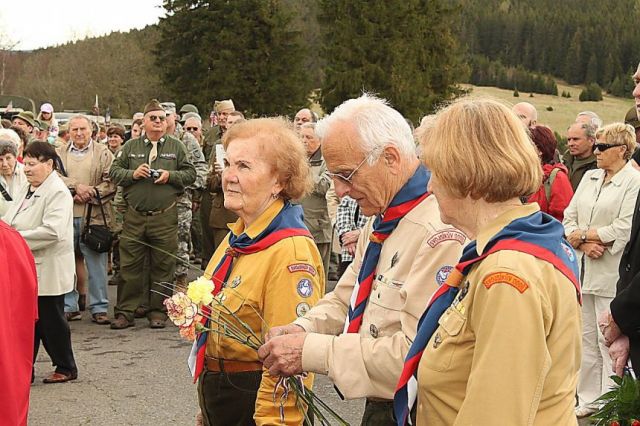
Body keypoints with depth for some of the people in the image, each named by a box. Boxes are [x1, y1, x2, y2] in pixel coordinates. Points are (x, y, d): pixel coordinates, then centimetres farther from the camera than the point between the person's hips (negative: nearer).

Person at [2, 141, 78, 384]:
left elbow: (52, 231, -27)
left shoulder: (57, 192, -15)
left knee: (51, 320, 4)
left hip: (48, 270, -8)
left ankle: (66, 368, 19)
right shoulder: (27, 190, 13)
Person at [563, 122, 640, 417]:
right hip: (583, 270, 7)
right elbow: (569, 216, 9)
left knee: (609, 340, -3)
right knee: (587, 337, 13)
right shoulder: (590, 177, 15)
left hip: (612, 274, -7)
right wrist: (585, 245, -8)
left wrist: (583, 233, -9)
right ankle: (588, 399, 23)